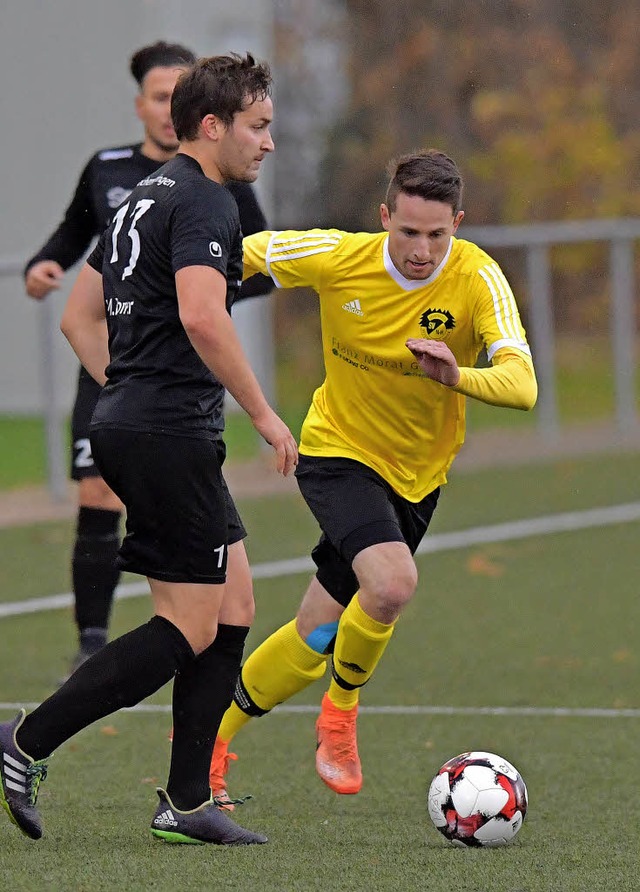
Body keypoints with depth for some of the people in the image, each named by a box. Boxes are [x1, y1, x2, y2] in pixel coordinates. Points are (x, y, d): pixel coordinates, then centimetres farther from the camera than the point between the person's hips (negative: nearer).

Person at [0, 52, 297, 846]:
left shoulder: (144, 200, 20)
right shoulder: (204, 203, -11)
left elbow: (79, 317, 24)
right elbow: (200, 317, -25)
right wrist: (264, 415, -18)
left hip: (126, 423, 10)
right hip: (170, 434, -10)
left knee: (232, 609, 10)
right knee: (190, 628, -7)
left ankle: (185, 803, 9)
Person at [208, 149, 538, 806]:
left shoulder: (477, 278, -20)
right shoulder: (339, 258, -18)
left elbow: (521, 385, -33)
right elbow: (246, 253, 0)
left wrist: (456, 376, -50)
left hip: (416, 476, 2)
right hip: (337, 452, -2)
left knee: (318, 639, 8)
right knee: (392, 581, -30)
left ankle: (210, 734, 31)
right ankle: (340, 714, -4)